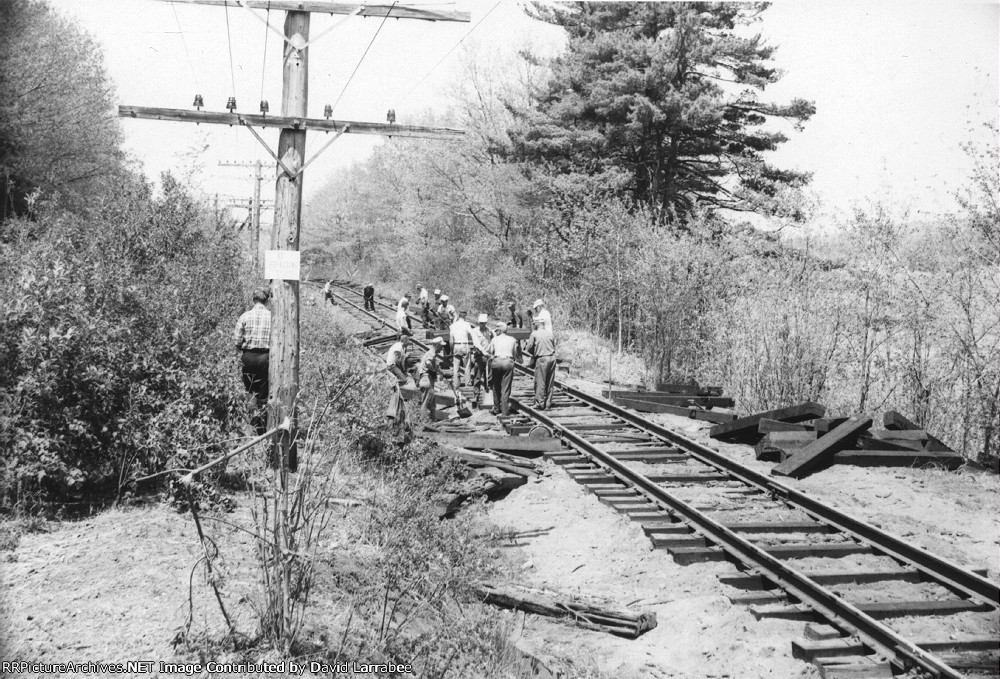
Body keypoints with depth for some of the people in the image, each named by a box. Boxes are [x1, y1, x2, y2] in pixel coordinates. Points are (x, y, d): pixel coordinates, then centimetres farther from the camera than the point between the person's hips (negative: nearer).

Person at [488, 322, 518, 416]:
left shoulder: (494, 339, 11)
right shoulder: (512, 340, 14)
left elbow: (491, 353, 11)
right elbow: (515, 353, 12)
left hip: (496, 361, 0)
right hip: (508, 362, 0)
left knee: (496, 387, 10)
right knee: (506, 388, 3)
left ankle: (496, 409, 12)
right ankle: (505, 410, 3)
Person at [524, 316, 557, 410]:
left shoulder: (534, 334, -3)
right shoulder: (550, 333, 9)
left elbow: (528, 348, -2)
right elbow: (554, 346, 13)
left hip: (541, 359, -5)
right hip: (552, 357, 5)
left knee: (540, 382, 2)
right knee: (550, 382, 11)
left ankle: (540, 403, 3)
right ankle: (548, 403, 17)